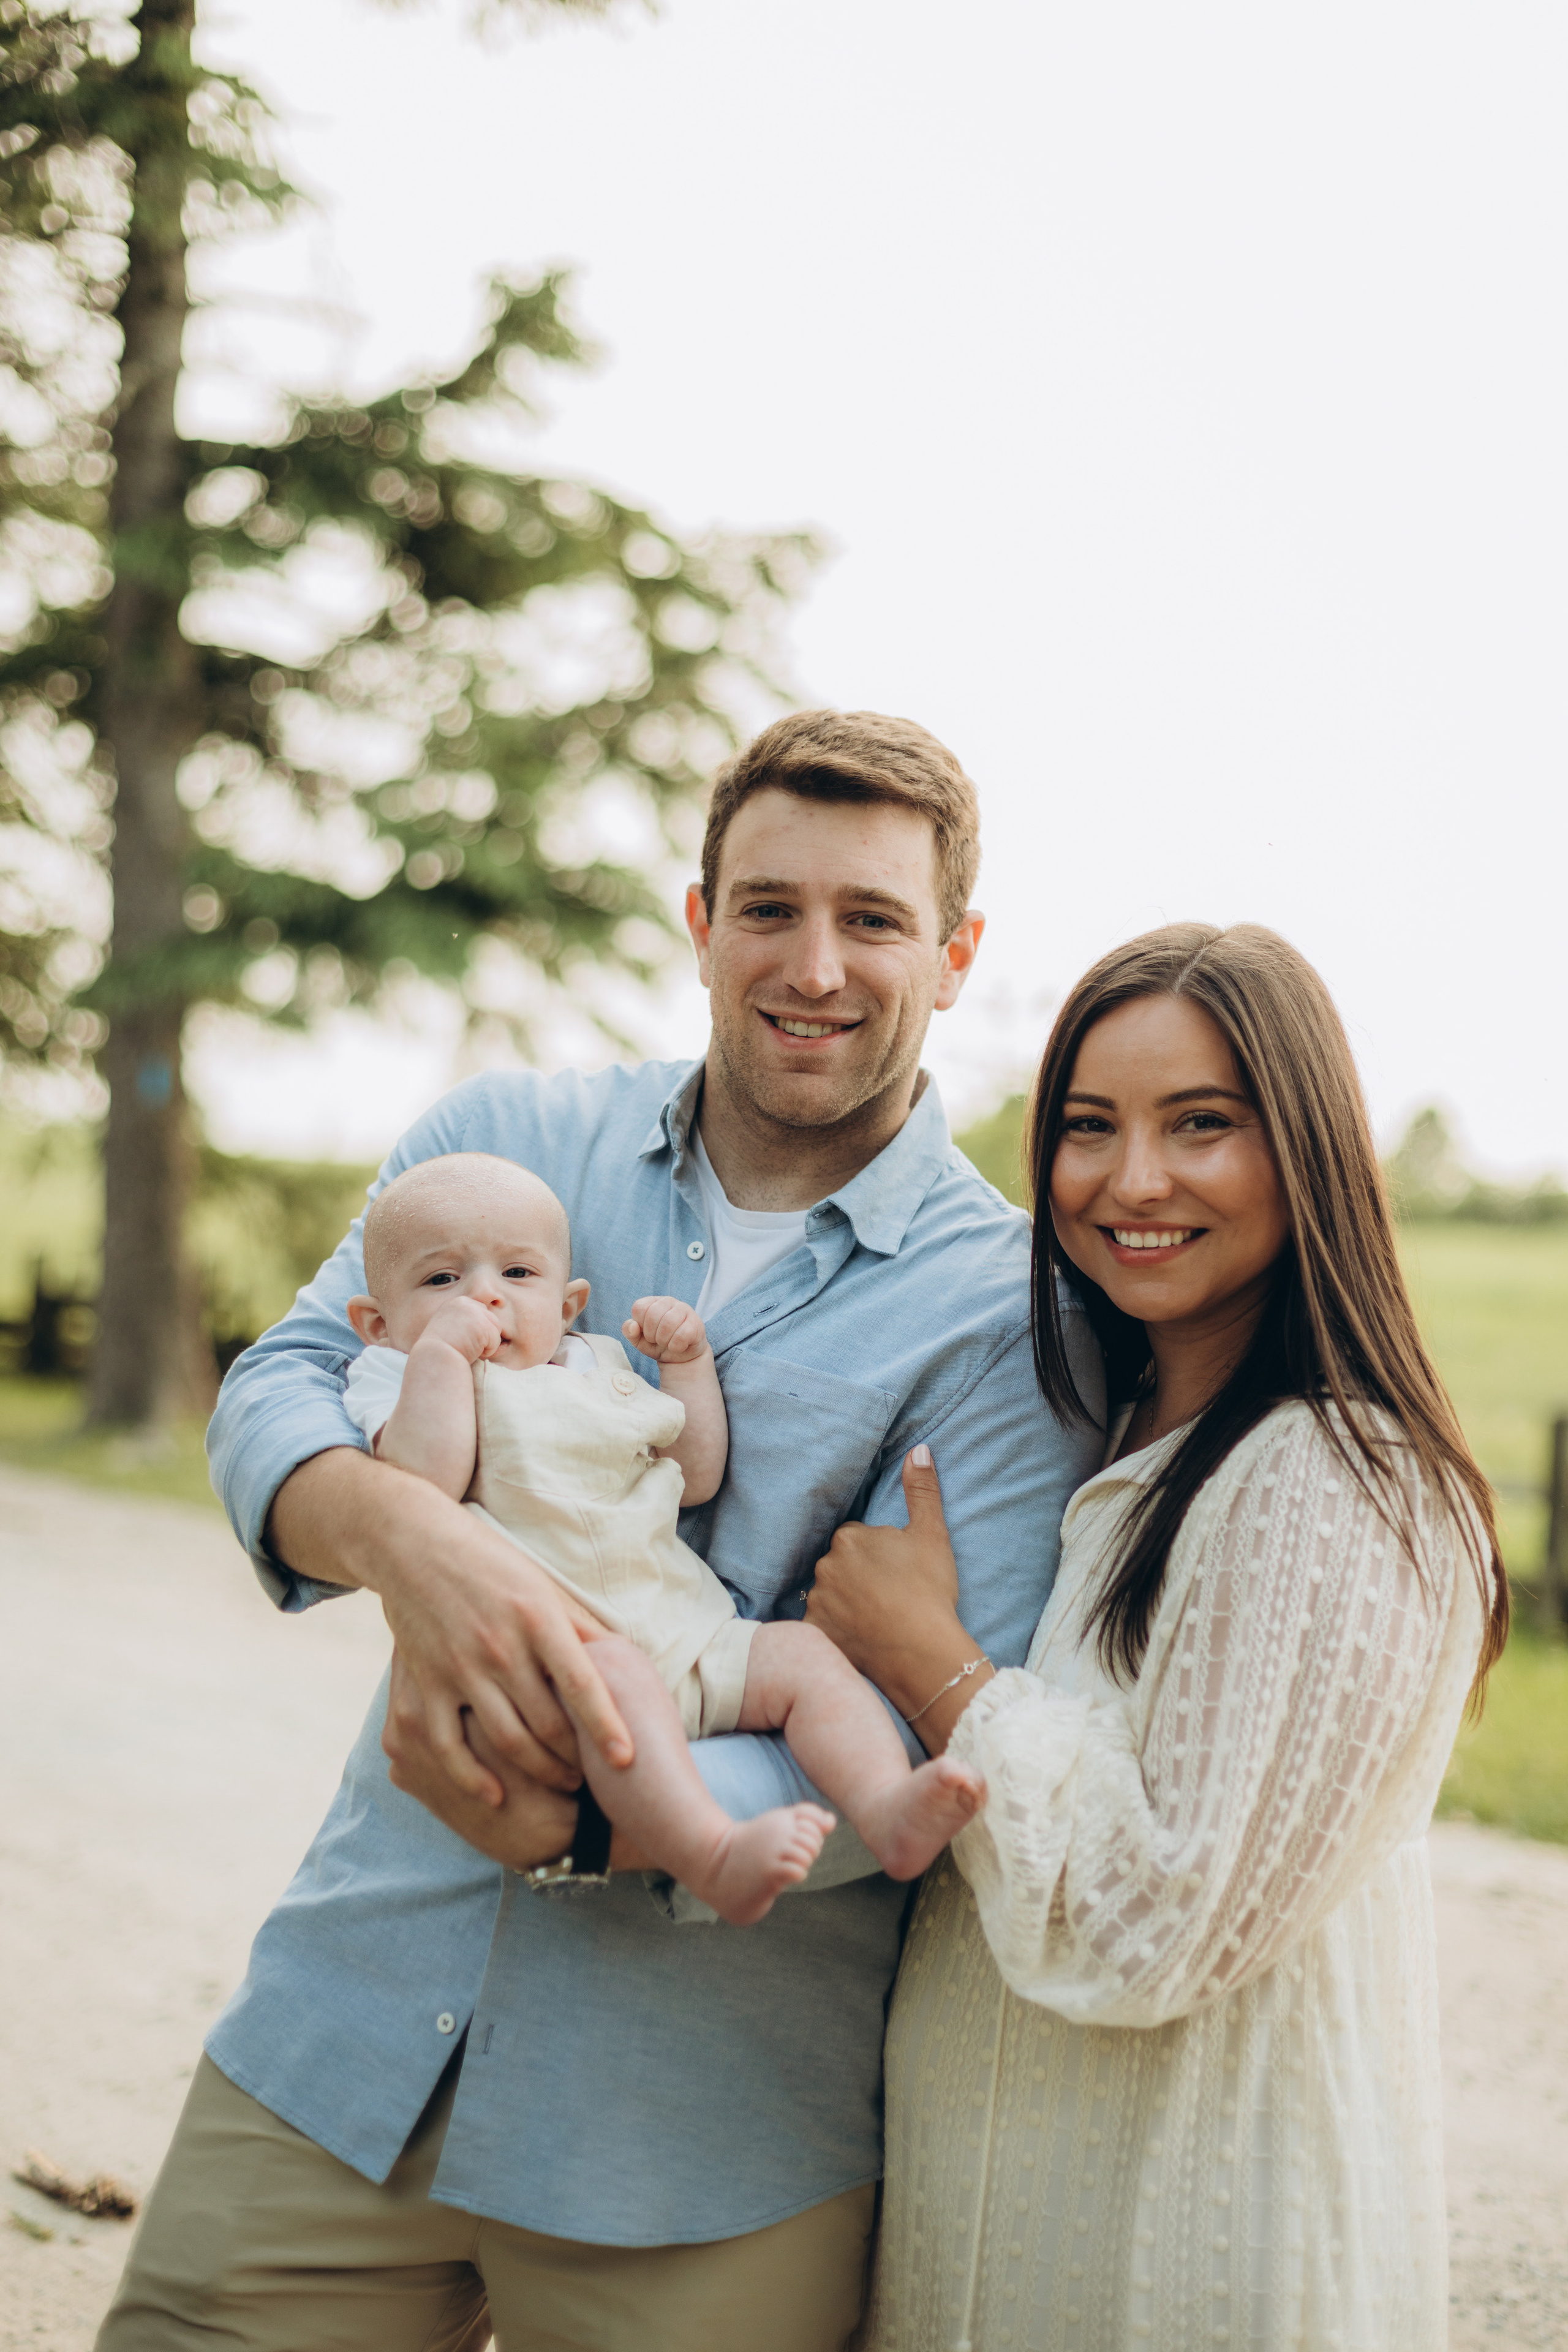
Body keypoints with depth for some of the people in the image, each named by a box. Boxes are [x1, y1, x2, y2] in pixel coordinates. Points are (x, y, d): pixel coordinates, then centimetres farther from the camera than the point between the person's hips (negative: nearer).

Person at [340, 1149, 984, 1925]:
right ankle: (714, 1859, -55)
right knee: (611, 1671, -38)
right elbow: (420, 1483, -14)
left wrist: (688, 1361, 22)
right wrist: (441, 1348, -13)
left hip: (688, 1640, 7)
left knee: (799, 1653, -13)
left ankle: (889, 1813, -32)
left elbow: (696, 1476, 29)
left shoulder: (594, 1370, 28)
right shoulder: (399, 1379, 9)